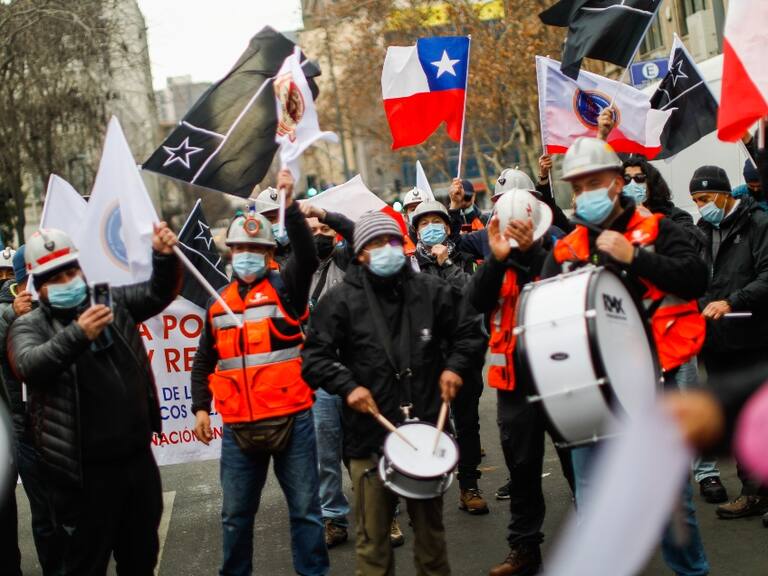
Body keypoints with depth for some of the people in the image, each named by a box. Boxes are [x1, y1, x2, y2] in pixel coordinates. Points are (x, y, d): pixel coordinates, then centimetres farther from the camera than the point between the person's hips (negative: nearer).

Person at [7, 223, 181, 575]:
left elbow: (158, 293, 5)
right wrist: (78, 334, -40)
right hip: (83, 469, -5)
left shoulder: (112, 302, 9)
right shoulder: (29, 326, -5)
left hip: (138, 456, 5)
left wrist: (165, 257, -16)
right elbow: (29, 366, -24)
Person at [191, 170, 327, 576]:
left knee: (305, 508, 6)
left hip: (291, 419, -3)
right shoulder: (219, 303, 10)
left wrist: (290, 206, -33)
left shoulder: (285, 287, -1)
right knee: (235, 513, 12)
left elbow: (307, 255, -22)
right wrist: (201, 408, 9)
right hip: (238, 427, 4)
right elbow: (204, 362, 18)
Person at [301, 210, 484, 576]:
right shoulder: (342, 300, -2)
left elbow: (465, 335, 17)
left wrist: (454, 366, 0)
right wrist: (348, 386, -14)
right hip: (369, 434, -2)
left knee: (430, 523, 16)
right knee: (373, 533, 5)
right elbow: (315, 356, -1)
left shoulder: (432, 291, 5)